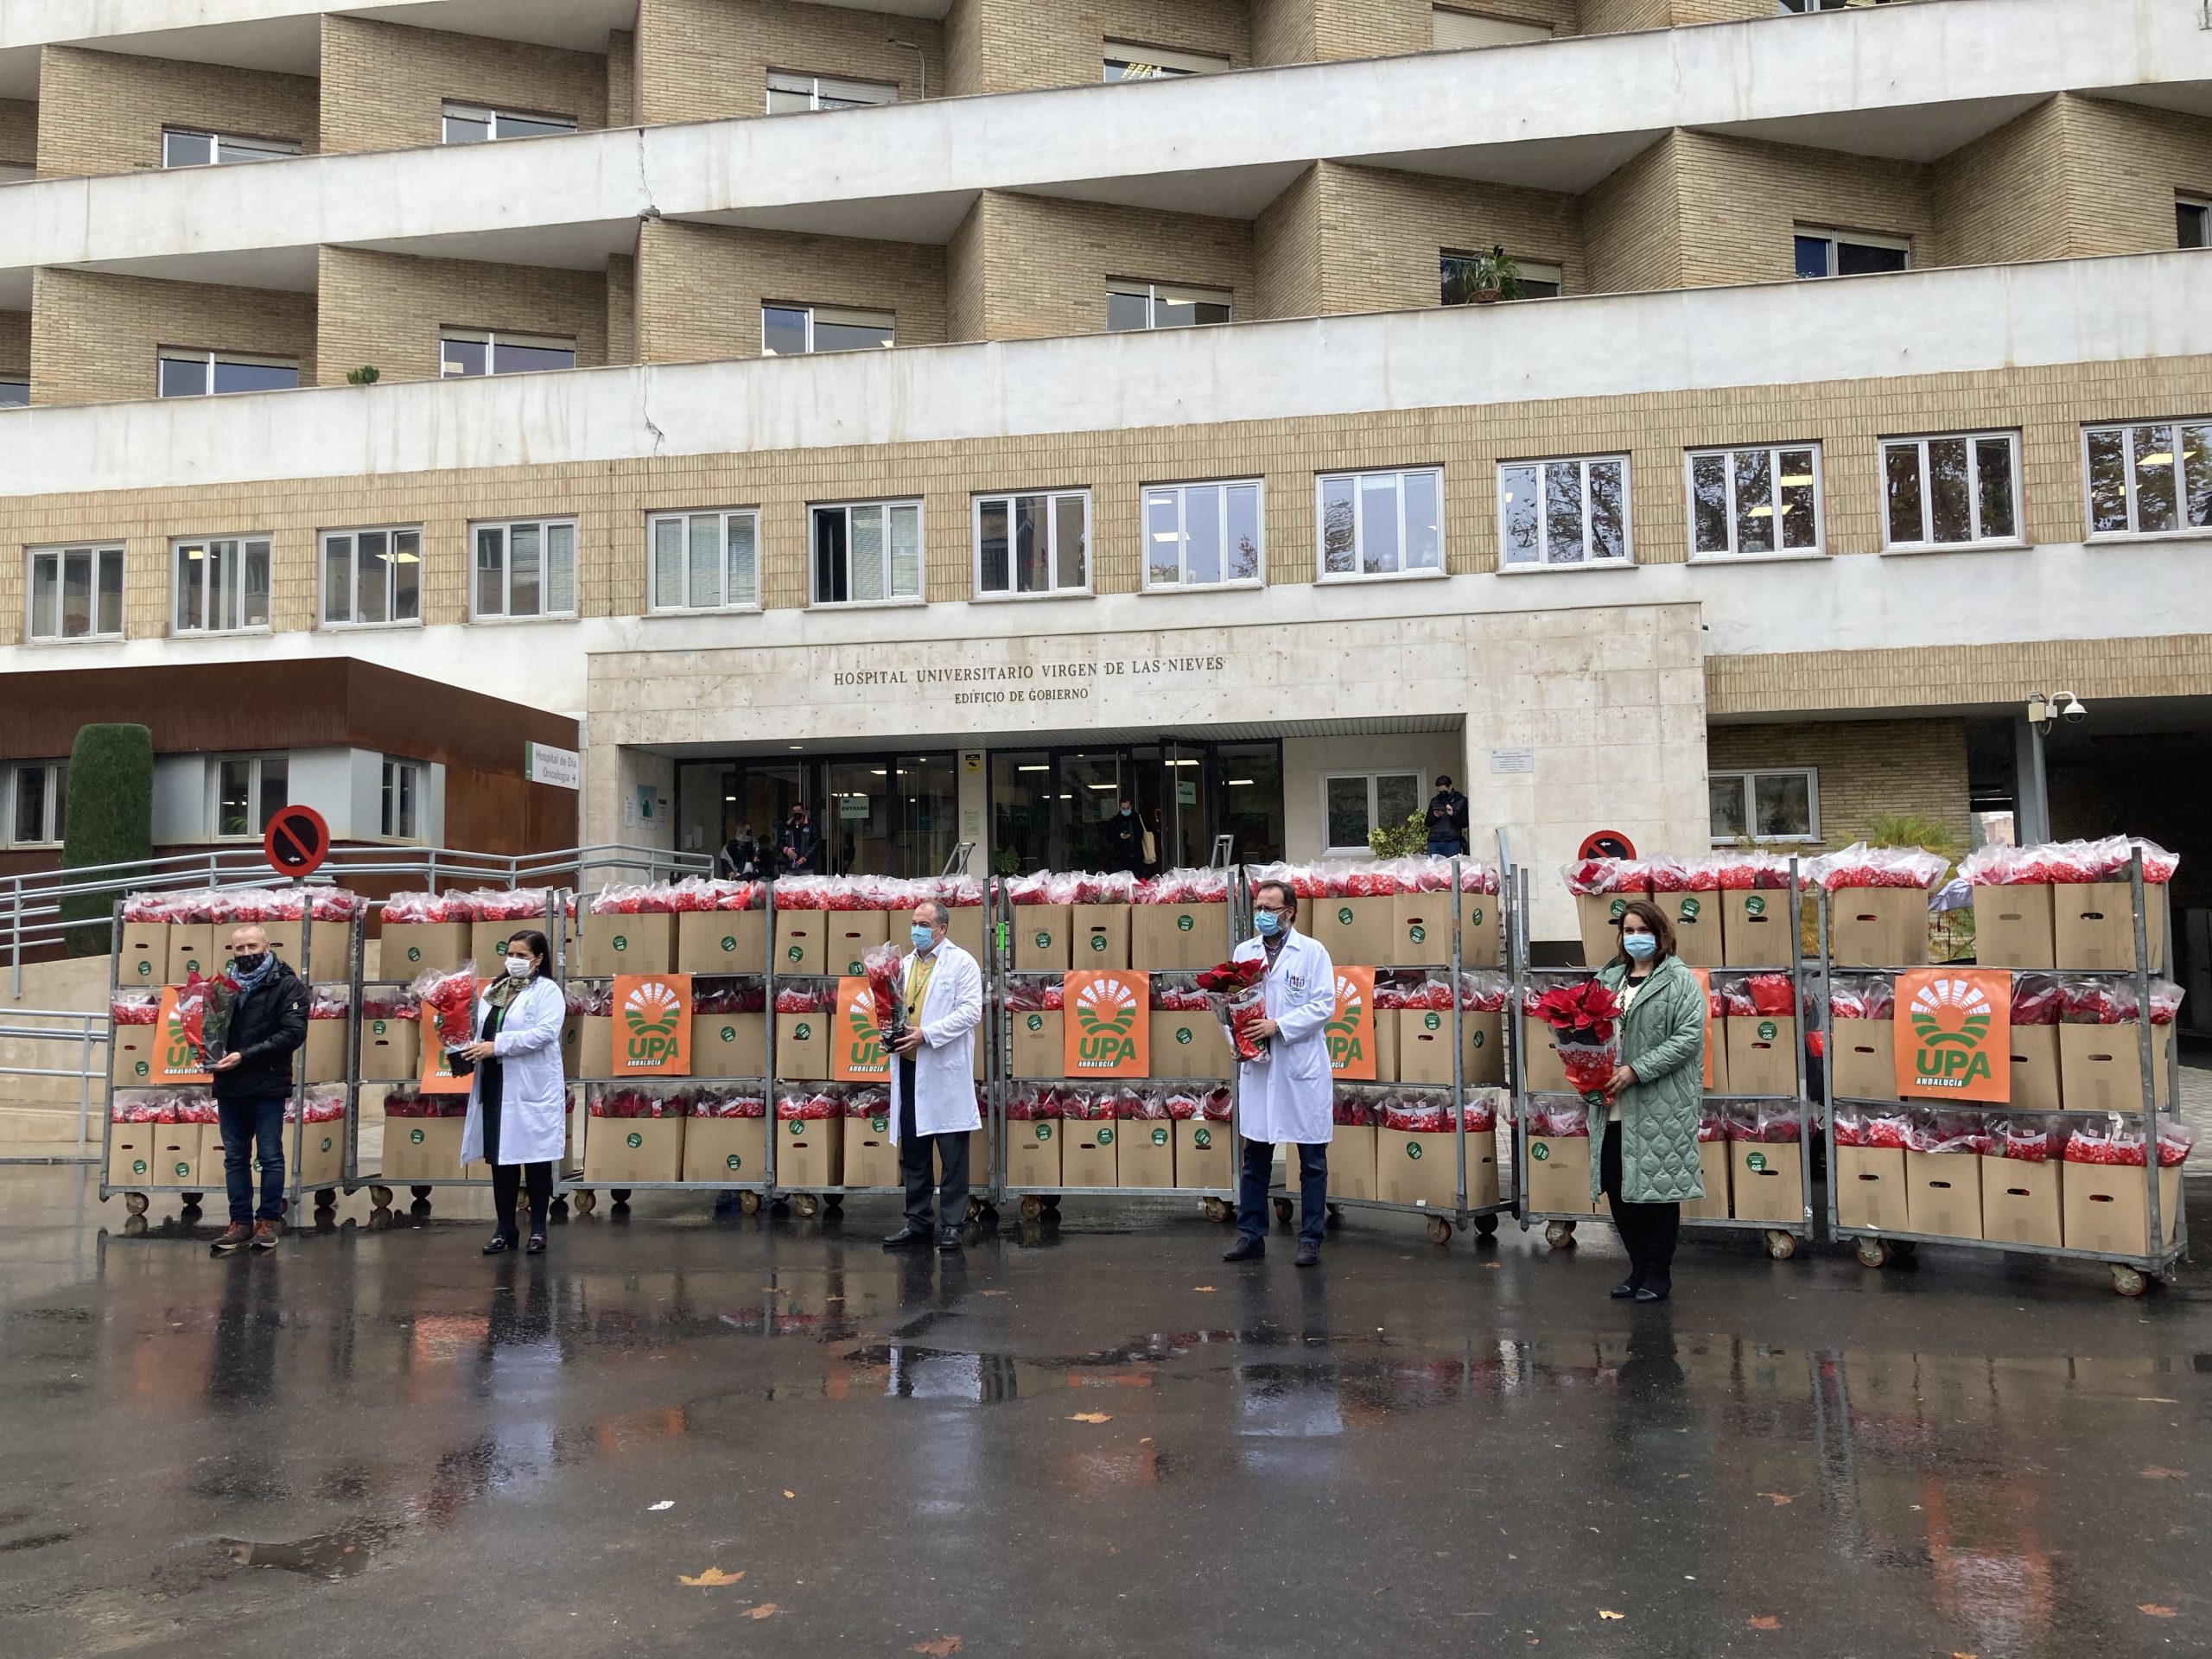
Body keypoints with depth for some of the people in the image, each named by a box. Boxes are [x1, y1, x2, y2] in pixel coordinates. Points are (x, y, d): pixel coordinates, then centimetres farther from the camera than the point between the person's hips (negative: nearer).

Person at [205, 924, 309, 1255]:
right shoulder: (224, 984, 11)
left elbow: (292, 1033, -13)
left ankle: (268, 1220, 11)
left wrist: (245, 1056, -19)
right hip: (229, 1086, 5)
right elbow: (210, 1029, 17)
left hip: (268, 1087, -5)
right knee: (235, 1158, 10)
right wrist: (213, 1056, -5)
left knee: (270, 1156, 2)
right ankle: (240, 1221, 18)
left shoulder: (287, 985, -4)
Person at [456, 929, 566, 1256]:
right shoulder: (491, 991, 16)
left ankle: (538, 1230, 13)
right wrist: (472, 1051, -7)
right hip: (496, 1087, 6)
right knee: (500, 1158, 8)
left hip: (534, 1089, -5)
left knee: (536, 1158, 3)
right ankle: (504, 1230, 17)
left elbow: (546, 1033, -17)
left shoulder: (547, 991, -3)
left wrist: (497, 1046, -21)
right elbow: (482, 1033, 16)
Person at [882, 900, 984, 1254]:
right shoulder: (905, 964, 16)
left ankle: (951, 1224, 8)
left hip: (945, 1070, -6)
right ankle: (917, 1222, 21)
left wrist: (925, 1033, -17)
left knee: (952, 1154, 0)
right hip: (908, 1067, 6)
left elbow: (971, 1011, -12)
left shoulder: (961, 962, -3)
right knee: (912, 1152, 11)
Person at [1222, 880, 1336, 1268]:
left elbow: (1324, 1005, -9)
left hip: (1303, 1069, -3)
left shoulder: (1313, 952, -3)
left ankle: (1310, 1239, 15)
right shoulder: (1244, 952, 8)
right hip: (1257, 1067, 3)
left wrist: (1278, 1025, -18)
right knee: (1254, 1156, 10)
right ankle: (1250, 1235, 19)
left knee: (1312, 1160, 5)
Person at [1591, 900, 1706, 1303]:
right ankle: (1639, 1268, 26)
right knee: (1616, 1187, 9)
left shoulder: (1680, 981, -3)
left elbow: (1689, 1037, -12)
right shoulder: (1608, 978, 13)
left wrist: (1637, 1070, -18)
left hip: (1660, 1106, -5)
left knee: (1657, 1187, 2)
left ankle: (1659, 1275, 17)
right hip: (1615, 1107, 6)